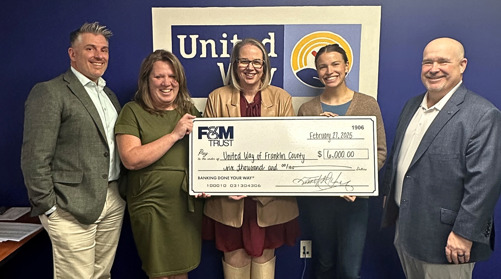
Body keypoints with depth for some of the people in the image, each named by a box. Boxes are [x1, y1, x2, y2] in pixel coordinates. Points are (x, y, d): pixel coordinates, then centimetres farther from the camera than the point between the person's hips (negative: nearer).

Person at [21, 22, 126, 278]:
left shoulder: (109, 94, 16)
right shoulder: (49, 93, -8)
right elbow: (34, 158, -12)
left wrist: (121, 192, 10)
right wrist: (48, 208, -12)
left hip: (114, 203, 7)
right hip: (73, 208, -6)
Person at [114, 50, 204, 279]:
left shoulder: (189, 110, 10)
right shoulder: (132, 111, -4)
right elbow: (131, 159, -15)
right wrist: (174, 135, -17)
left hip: (189, 204, 4)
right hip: (152, 206, -4)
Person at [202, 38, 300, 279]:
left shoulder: (282, 99, 2)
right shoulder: (217, 98, 2)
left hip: (270, 198, 1)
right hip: (229, 199, 0)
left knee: (264, 255, 16)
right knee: (234, 257, 13)